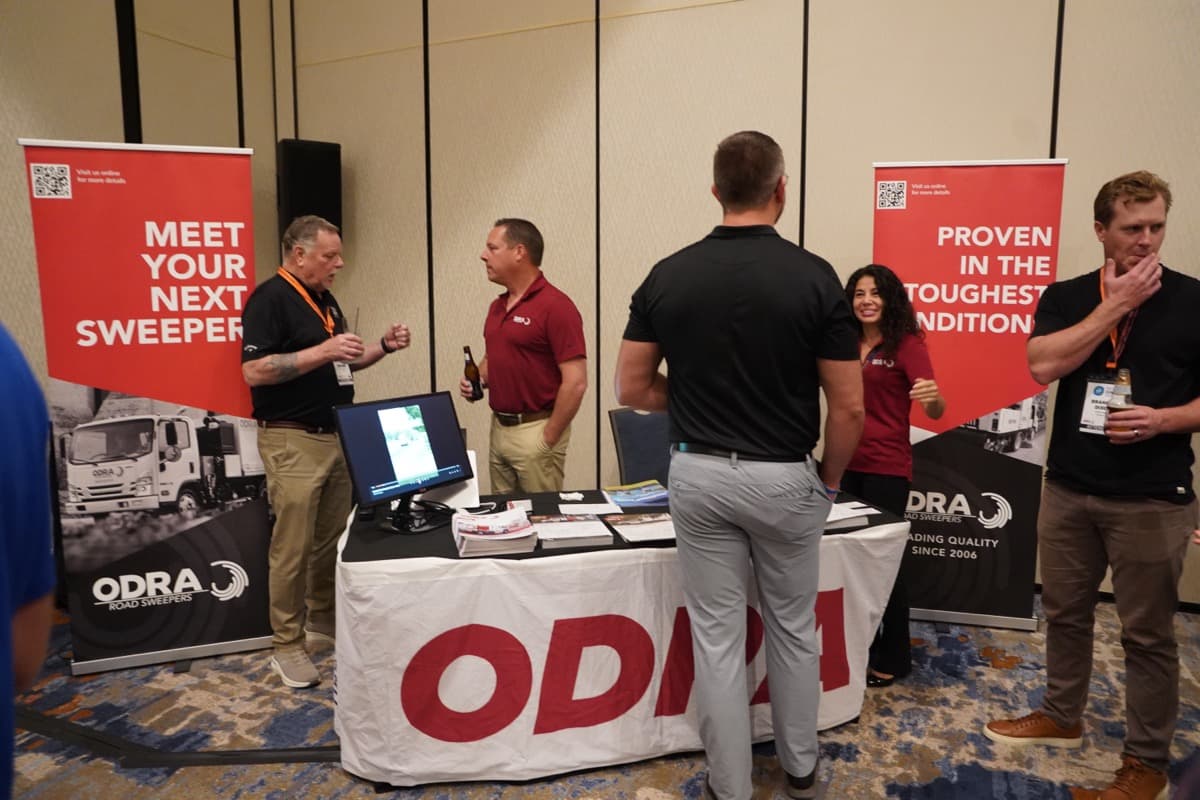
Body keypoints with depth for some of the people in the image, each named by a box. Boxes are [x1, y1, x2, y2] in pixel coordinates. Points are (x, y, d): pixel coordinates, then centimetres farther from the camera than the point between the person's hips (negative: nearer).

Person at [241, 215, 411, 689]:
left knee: (332, 537, 15)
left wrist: (383, 347, 5)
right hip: (292, 441, -8)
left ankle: (322, 618, 32)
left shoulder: (325, 300, 15)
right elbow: (254, 371, -20)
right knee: (292, 547, -1)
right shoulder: (270, 298, -12)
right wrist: (323, 351, -25)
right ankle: (287, 646, 11)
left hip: (337, 435, 8)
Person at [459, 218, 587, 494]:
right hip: (498, 428, 8)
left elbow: (575, 383, -18)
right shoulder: (497, 306, 10)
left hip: (535, 430, -8)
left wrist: (548, 440, -15)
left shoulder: (555, 306, -15)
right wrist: (479, 379, 4)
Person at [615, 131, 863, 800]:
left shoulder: (667, 276, -4)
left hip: (699, 475, 2)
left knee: (717, 638, 11)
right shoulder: (813, 276, -11)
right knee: (794, 631, 19)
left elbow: (632, 387, 0)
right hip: (784, 478, -1)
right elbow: (849, 406, -10)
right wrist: (830, 480, 6)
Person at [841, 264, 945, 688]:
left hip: (887, 468, -5)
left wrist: (934, 398, -37)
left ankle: (894, 658, 15)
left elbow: (935, 410, -16)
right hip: (848, 463, 6)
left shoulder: (907, 343, -8)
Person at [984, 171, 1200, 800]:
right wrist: (1115, 304, -14)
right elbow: (1042, 365, -14)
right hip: (1068, 489, 3)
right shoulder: (1065, 296, 4)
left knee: (1147, 633, 7)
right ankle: (1061, 717, 35)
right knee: (1065, 612, 16)